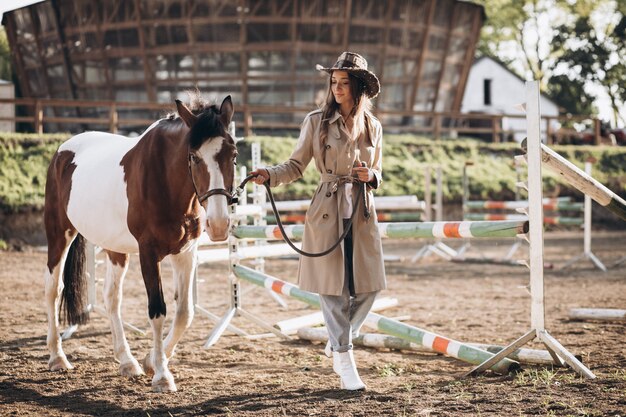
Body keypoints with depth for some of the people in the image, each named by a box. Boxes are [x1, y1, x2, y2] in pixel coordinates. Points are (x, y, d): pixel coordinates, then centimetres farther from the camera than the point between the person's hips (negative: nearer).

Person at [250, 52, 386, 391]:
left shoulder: (373, 127, 8)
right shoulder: (316, 122, -1)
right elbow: (296, 166, -1)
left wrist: (370, 177, -7)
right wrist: (269, 175, -18)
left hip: (362, 213, 3)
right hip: (327, 210, -3)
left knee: (367, 286, 4)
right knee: (333, 287, -2)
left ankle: (338, 342, 28)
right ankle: (345, 362, 7)